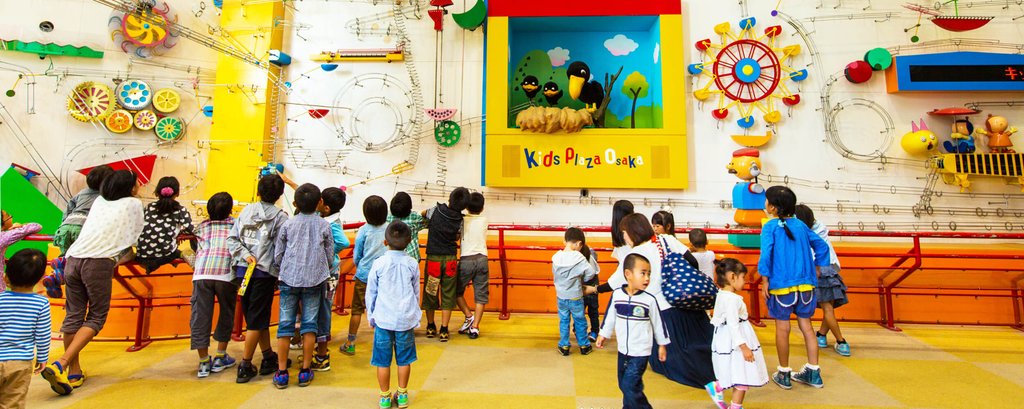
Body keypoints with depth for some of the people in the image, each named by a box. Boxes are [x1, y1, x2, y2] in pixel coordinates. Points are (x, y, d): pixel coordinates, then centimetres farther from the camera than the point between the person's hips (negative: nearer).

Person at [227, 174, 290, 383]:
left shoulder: (247, 210, 9)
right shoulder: (280, 216, -6)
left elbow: (232, 238, 2)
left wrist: (245, 254, -2)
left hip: (243, 269, 5)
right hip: (264, 271, -5)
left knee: (256, 316, 14)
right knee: (256, 319, 4)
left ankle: (269, 357, 26)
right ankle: (245, 366, 8)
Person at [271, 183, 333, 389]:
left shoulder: (288, 224, 1)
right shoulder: (324, 225, 0)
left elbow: (277, 255, 5)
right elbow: (330, 256, 5)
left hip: (289, 279, 1)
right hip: (314, 280, 0)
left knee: (285, 324, 8)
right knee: (309, 325, 6)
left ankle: (282, 373, 14)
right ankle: (305, 371, 14)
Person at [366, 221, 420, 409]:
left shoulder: (379, 263, -7)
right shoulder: (412, 264, -2)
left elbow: (370, 293, 1)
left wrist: (371, 316, 15)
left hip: (383, 318, -1)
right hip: (406, 319, 2)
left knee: (383, 360, 11)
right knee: (404, 359, 14)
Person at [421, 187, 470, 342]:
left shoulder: (435, 211, -10)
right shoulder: (459, 220, -8)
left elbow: (423, 214, 12)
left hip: (433, 258, 0)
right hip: (450, 259, 0)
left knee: (430, 293, 15)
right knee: (448, 295, 7)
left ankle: (431, 327, 28)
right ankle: (444, 331, 9)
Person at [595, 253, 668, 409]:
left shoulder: (649, 299, -15)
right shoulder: (617, 294, -8)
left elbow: (658, 322, -3)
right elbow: (610, 316, 5)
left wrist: (662, 344, 5)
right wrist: (603, 334, 12)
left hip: (641, 352, -4)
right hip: (623, 350, 4)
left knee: (629, 386, -6)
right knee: (624, 384, 17)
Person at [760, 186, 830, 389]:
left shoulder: (770, 227, -8)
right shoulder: (800, 225, 8)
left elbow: (766, 254, -18)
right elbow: (821, 245, 15)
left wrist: (765, 281, -10)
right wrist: (816, 272, 22)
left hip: (781, 285, -5)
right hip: (805, 284, 5)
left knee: (782, 328, 6)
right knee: (806, 326, 15)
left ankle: (784, 374, 17)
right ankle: (813, 373, 23)